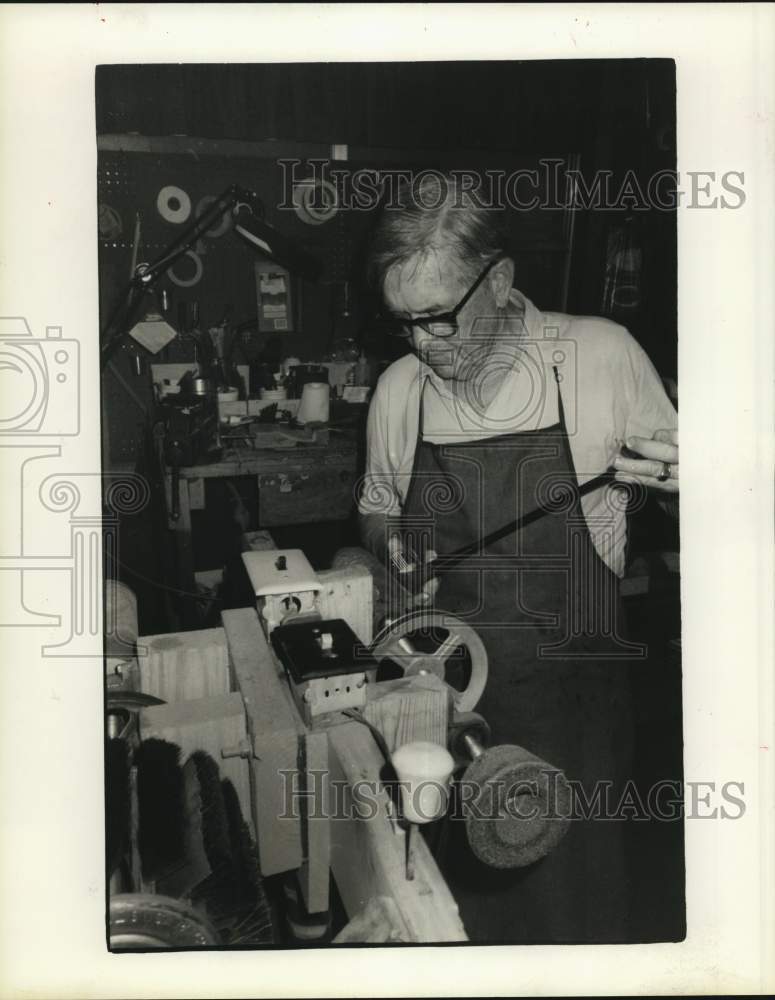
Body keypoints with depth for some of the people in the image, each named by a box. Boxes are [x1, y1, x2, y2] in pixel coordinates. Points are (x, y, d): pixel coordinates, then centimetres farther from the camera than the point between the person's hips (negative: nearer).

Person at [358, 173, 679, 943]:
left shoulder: (603, 356, -9)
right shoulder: (397, 391, -1)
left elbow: (673, 472, 5)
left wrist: (677, 478, -18)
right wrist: (392, 544, -7)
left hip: (571, 705, -2)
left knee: (573, 908, 13)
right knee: (453, 904, 18)